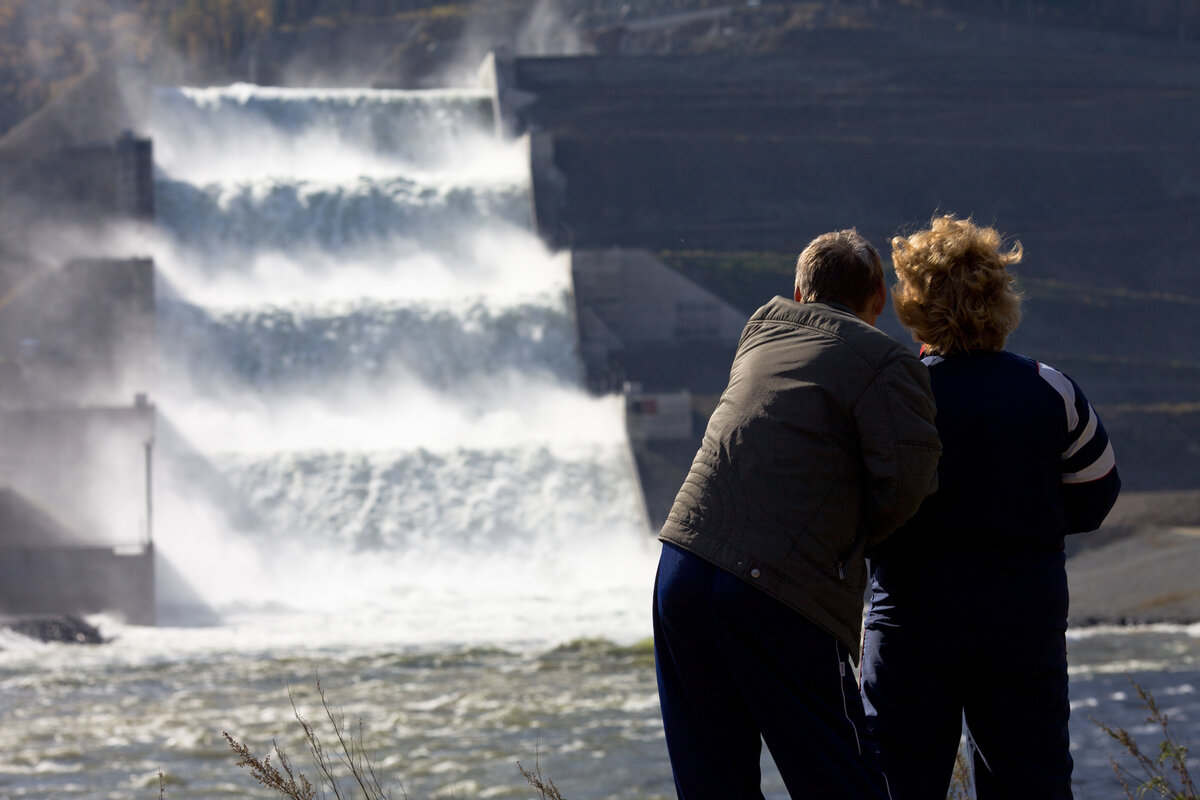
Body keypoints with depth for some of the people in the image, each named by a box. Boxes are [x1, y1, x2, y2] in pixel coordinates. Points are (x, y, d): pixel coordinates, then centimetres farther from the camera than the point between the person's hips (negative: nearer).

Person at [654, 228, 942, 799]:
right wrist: (855, 537, 9)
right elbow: (905, 480, -7)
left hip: (679, 566, 6)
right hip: (777, 591, -6)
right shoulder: (886, 361, 1)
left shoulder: (760, 334, 19)